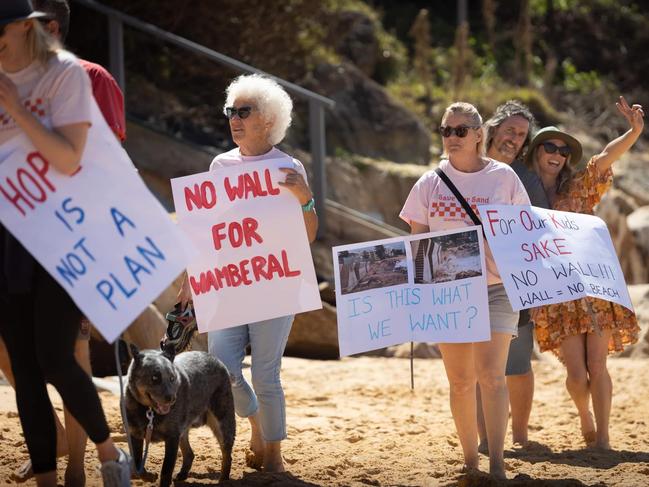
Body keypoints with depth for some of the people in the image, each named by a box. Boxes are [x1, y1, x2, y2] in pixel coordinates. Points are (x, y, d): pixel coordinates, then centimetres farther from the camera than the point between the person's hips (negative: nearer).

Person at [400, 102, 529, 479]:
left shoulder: (503, 177, 1)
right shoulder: (431, 183, 5)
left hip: (496, 288, -2)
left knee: (491, 373, -14)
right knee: (460, 380, 5)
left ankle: (497, 462, -15)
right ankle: (470, 460, 15)